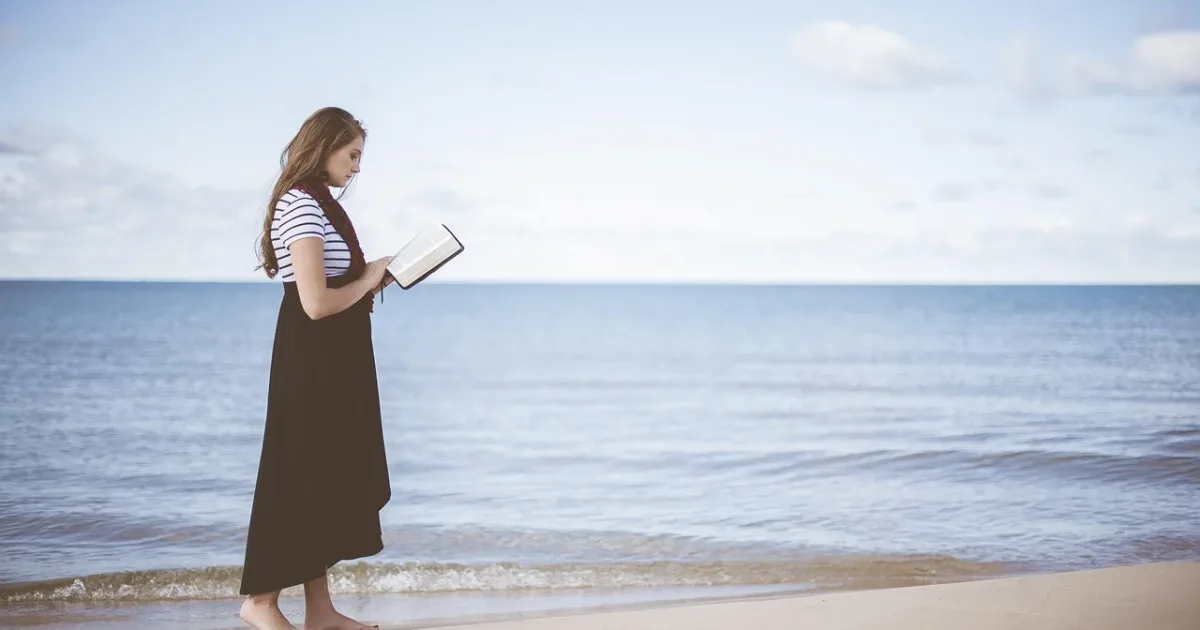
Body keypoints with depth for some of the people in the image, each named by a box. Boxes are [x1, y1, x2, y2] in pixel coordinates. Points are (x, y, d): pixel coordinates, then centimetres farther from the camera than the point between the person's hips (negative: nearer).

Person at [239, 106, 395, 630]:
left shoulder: (316, 204, 15)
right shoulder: (302, 205, -16)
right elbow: (317, 302, -23)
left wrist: (373, 279, 3)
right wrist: (368, 282, -9)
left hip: (332, 361, 10)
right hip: (312, 363, -10)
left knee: (327, 477, 10)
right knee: (299, 476, -4)